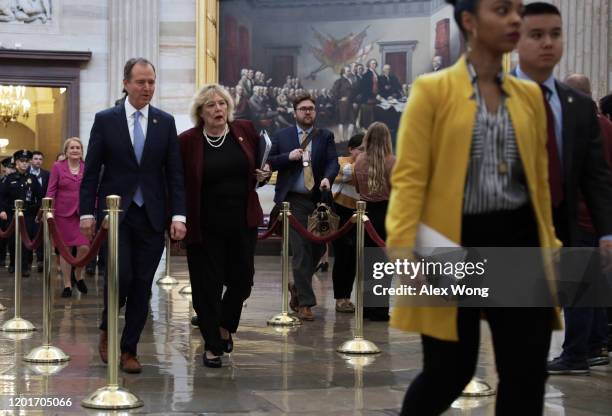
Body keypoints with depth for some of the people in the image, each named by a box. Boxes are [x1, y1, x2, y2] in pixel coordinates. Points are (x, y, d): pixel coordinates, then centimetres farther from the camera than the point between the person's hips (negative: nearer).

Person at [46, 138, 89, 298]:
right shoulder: (58, 167, 2)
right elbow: (51, 190, 2)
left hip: (82, 213, 0)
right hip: (63, 213, 0)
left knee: (84, 247, -12)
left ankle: (78, 274, 16)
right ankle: (67, 284, 14)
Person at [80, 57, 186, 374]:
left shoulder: (166, 122, 7)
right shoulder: (105, 120, 2)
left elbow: (174, 173, 5)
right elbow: (91, 170, 2)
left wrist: (178, 215, -4)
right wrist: (87, 212, -5)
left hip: (152, 215, 2)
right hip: (115, 213, -2)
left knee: (142, 285, 2)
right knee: (120, 276, -14)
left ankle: (129, 349, 15)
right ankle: (107, 330, 14)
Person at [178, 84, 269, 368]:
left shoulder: (245, 131, 2)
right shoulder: (187, 141, -7)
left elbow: (261, 162, 19)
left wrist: (261, 175, -1)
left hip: (243, 222, 3)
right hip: (205, 225, -3)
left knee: (242, 280, 8)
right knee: (207, 286, 2)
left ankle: (225, 326, 35)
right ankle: (212, 345, 16)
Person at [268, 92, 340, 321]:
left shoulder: (326, 136, 9)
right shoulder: (282, 136, 8)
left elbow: (333, 161, -2)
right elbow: (270, 162, 6)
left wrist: (328, 178, -23)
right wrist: (288, 156, -12)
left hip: (318, 200, 2)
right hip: (294, 201, -2)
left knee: (318, 248, 8)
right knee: (301, 250, -6)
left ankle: (298, 287, 33)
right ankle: (305, 302, -2)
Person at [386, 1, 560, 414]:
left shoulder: (530, 95, 11)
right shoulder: (432, 89, -3)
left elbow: (539, 181, 16)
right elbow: (409, 177, -8)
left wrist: (550, 245, 15)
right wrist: (402, 247, -18)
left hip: (517, 241, 4)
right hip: (455, 242, -4)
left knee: (527, 373, 2)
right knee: (451, 370, 3)